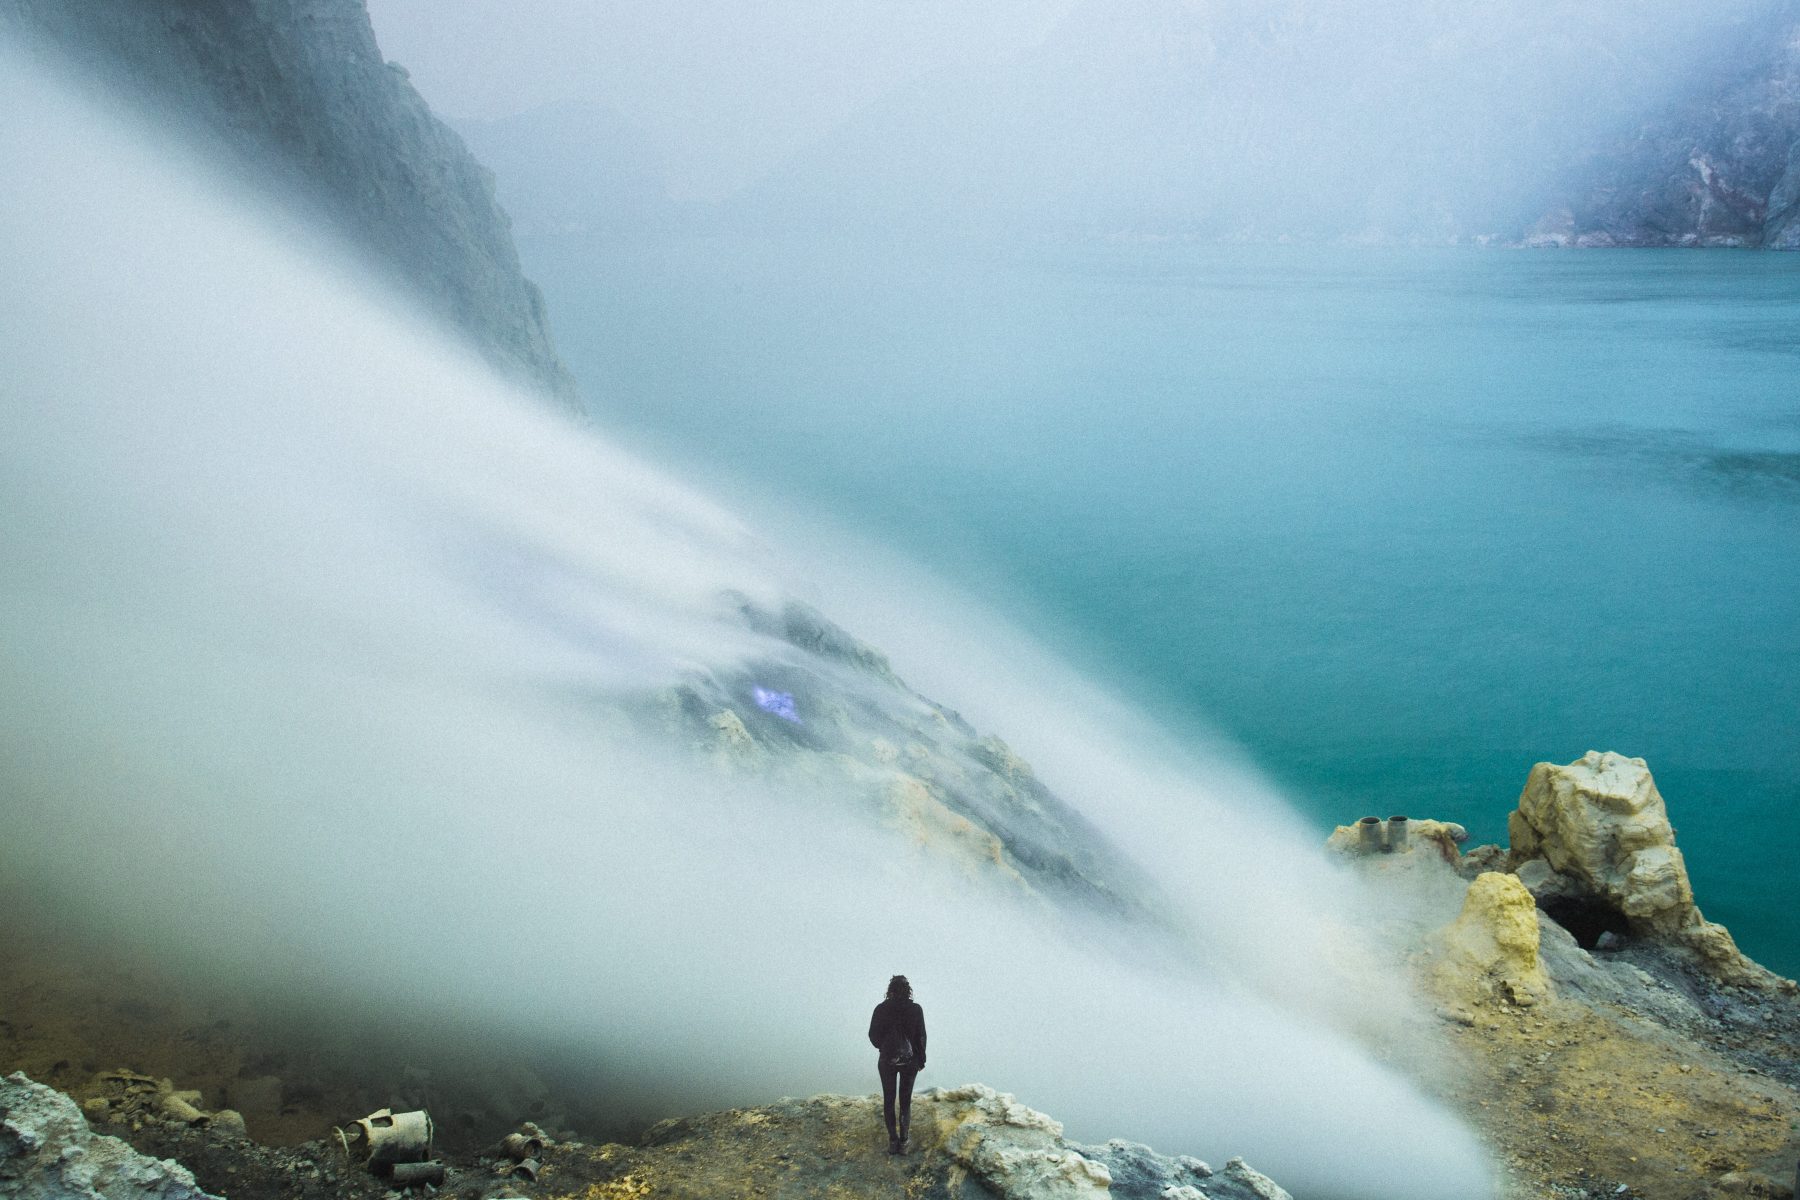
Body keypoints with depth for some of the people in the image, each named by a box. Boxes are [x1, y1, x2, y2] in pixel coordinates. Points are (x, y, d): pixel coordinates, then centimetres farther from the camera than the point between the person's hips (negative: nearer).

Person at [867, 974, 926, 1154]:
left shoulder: (881, 1009, -9)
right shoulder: (915, 1009, -9)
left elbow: (873, 1035, -4)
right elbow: (921, 1037, -6)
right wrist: (921, 1059, 7)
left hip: (887, 1060, 0)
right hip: (910, 1061, 0)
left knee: (888, 1100, 14)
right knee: (905, 1101, 12)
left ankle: (893, 1141, 14)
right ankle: (903, 1142, 12)